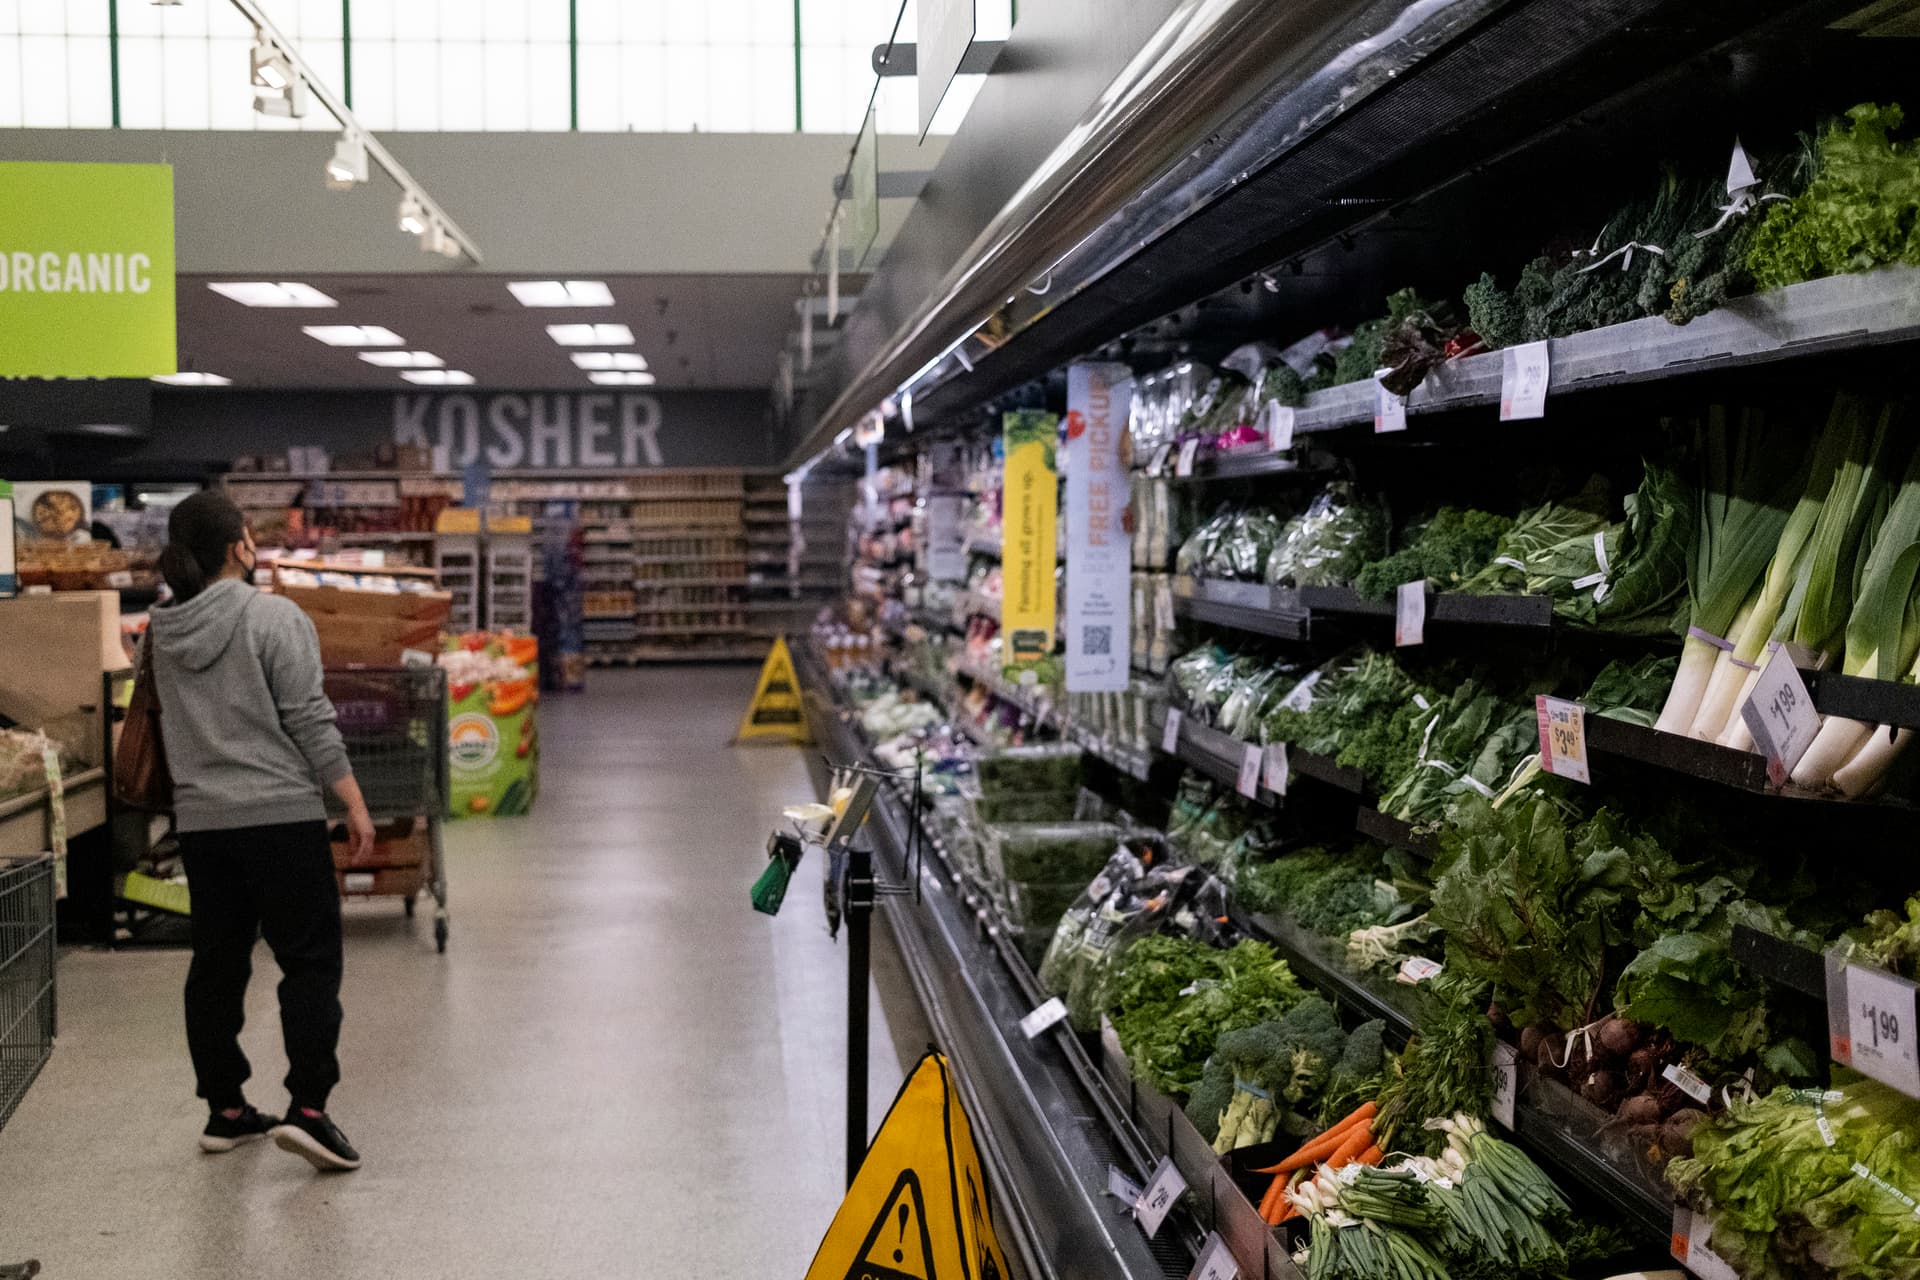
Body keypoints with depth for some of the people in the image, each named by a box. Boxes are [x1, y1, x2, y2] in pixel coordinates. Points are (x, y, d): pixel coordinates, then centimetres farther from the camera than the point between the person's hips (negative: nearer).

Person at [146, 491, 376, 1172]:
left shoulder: (162, 630, 8)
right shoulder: (276, 618, -10)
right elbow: (310, 722, -12)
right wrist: (354, 804, -8)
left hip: (200, 821, 6)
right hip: (282, 815, -6)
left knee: (217, 963, 13)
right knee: (310, 961, -1)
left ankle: (225, 1110, 20)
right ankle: (307, 1107, -9)